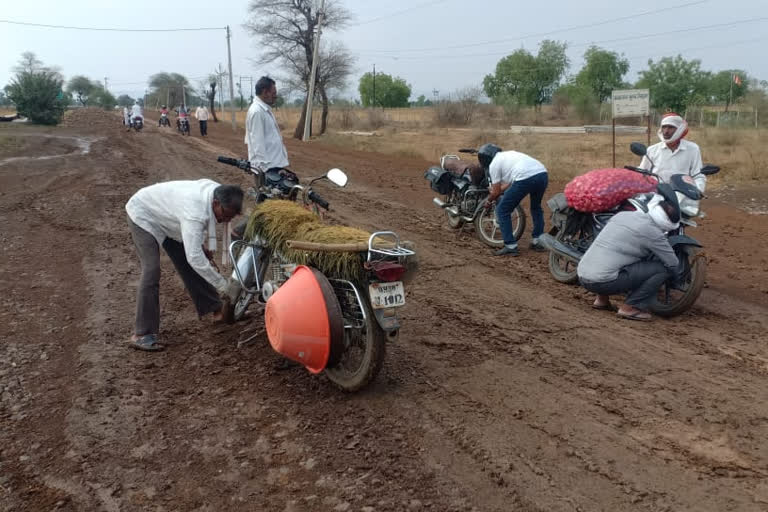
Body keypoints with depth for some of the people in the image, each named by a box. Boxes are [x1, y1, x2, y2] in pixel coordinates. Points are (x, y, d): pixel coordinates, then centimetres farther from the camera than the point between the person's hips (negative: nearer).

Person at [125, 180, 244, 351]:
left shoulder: (216, 190, -18)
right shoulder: (194, 213, -43)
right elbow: (195, 258, -45)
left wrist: (202, 246, -6)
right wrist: (223, 285, -39)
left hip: (165, 214, 8)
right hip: (143, 215, -8)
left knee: (188, 266, 7)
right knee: (151, 270, -19)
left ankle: (216, 309, 18)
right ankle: (141, 334, -17)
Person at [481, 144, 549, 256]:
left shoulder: (494, 164, 11)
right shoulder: (508, 154, 34)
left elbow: (496, 192, 15)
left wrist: (489, 201, 34)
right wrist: (496, 190, 54)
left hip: (525, 178, -8)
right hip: (543, 173, 8)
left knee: (502, 211, 8)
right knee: (536, 207, 33)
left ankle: (510, 246, 7)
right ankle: (538, 242, 32)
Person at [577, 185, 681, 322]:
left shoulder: (622, 214, 13)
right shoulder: (652, 231, -7)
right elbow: (672, 263, 3)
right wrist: (676, 277, 24)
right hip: (603, 281, -8)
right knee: (662, 268, -1)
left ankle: (602, 299, 24)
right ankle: (630, 307, -3)